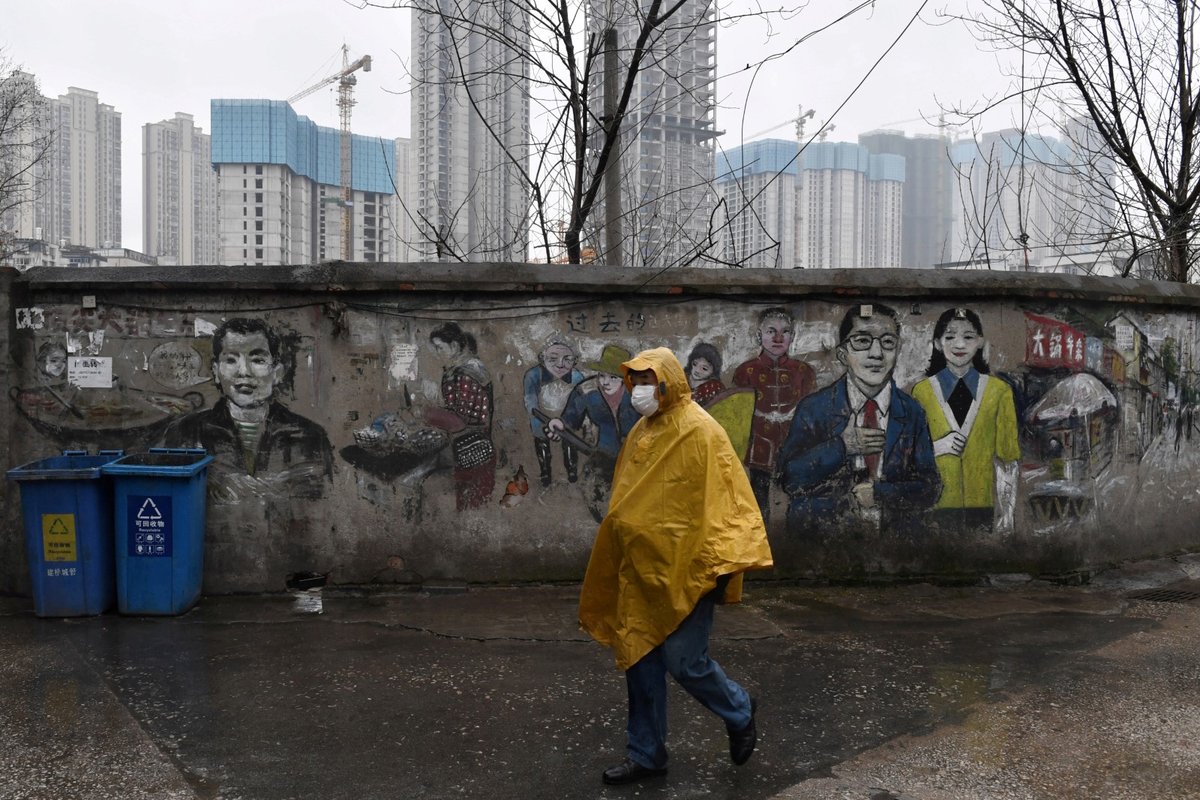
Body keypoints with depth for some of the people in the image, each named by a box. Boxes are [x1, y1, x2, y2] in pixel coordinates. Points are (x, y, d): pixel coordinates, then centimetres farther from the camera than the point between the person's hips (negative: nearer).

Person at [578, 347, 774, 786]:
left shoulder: (699, 432, -13)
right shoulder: (641, 433, 10)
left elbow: (717, 502, -17)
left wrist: (713, 568, -19)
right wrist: (626, 560, 19)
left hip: (685, 569, -7)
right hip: (642, 568, 8)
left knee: (683, 661, -3)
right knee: (641, 661, 10)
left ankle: (739, 712, 25)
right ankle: (645, 754, 23)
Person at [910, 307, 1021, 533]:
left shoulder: (999, 391, 3)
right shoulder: (922, 392, 2)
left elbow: (1007, 456, 5)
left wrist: (1006, 515, 1)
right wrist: (936, 447, -12)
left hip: (984, 506, 1)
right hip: (938, 506, 0)